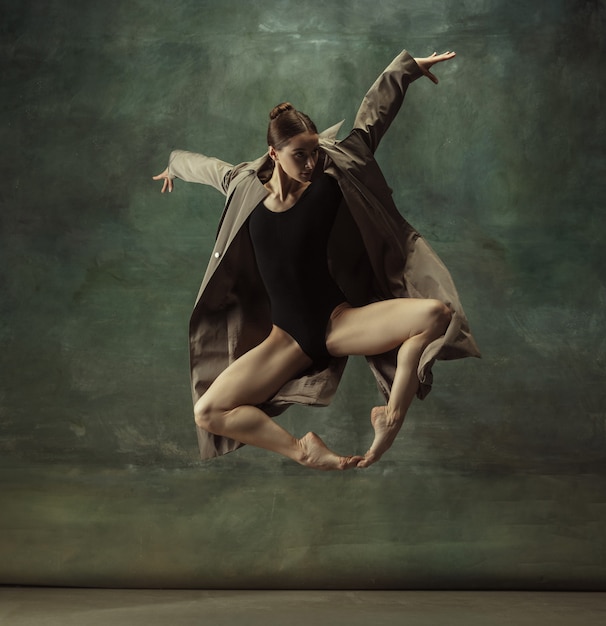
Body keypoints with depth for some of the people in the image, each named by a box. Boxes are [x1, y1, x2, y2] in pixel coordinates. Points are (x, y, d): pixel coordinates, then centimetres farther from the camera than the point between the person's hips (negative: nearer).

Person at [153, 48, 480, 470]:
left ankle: (391, 418, -14)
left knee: (437, 313, -25)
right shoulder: (245, 185, 0)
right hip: (287, 338, 1)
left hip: (340, 322, 0)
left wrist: (410, 66, 15)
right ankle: (303, 452, -9)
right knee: (208, 412, -19)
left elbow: (371, 118, 7)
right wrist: (175, 165, 44)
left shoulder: (331, 177, -3)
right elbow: (205, 165, 23)